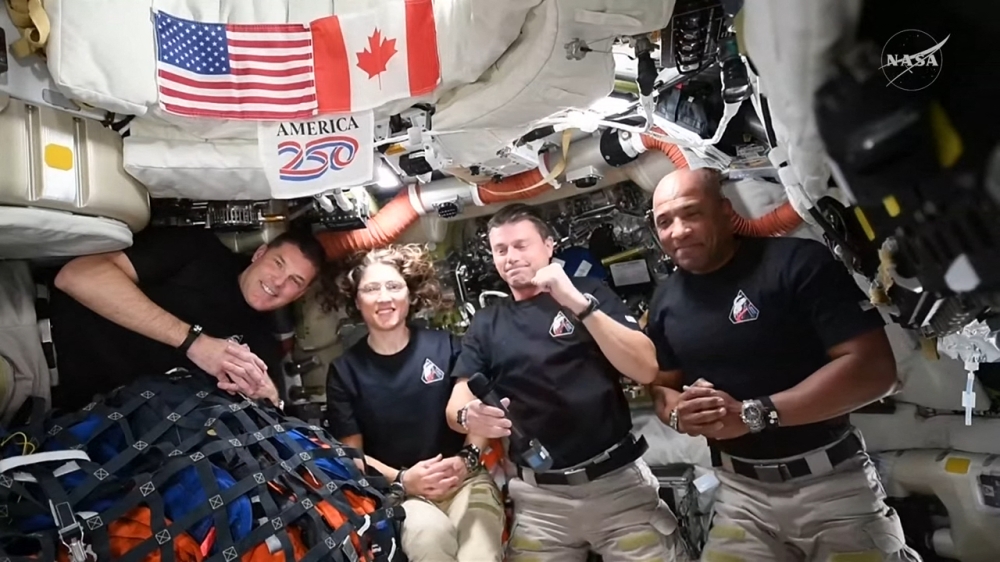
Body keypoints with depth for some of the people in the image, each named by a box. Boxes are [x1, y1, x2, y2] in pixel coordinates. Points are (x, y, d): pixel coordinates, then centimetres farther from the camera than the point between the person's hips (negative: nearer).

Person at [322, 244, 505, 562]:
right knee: (431, 534, -31)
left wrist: (468, 458, -9)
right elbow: (351, 453, 3)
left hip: (464, 478, 0)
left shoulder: (446, 346, 1)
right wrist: (401, 479, -12)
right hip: (396, 490, 0)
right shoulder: (344, 371, 2)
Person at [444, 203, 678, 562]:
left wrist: (579, 304, -16)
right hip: (537, 496, 2)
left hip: (619, 480, -1)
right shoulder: (486, 325, 11)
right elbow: (455, 405, 4)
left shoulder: (589, 293, 5)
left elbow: (646, 370, -7)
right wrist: (468, 416, -20)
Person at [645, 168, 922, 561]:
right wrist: (680, 414, -13)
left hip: (832, 481, -3)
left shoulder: (798, 263, -12)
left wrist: (753, 414, -25)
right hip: (741, 492, 4)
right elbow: (662, 387, 13)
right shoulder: (665, 301, 5)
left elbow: (874, 368, -18)